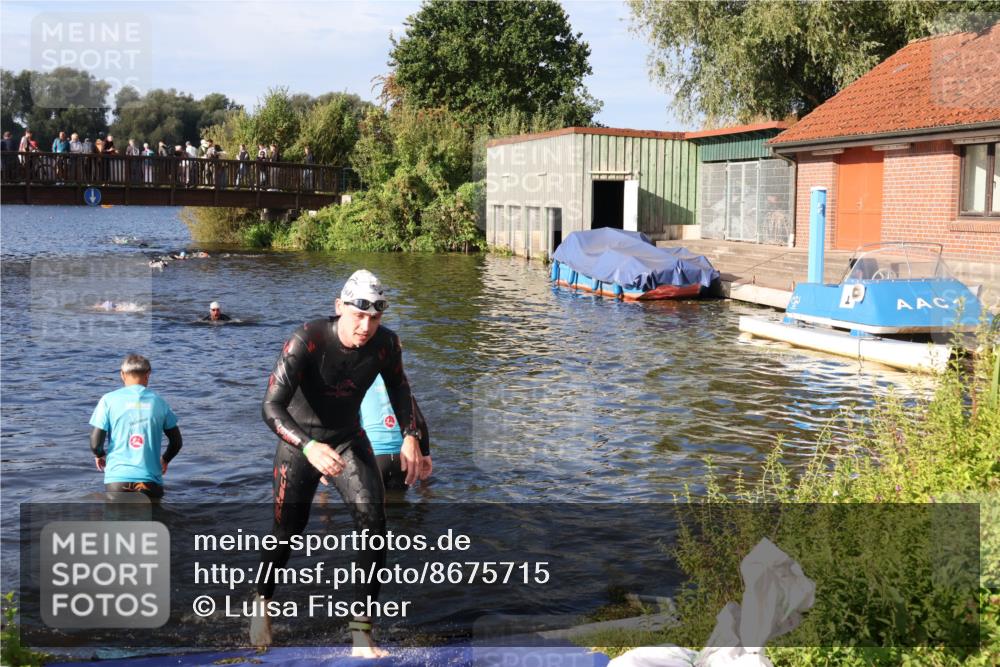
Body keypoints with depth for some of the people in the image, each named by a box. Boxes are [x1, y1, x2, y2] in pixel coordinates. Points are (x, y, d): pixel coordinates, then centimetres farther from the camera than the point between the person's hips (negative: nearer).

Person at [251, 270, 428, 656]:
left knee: (373, 524, -15)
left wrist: (410, 436, -7)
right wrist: (309, 446, -48)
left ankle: (362, 632, -6)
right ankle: (262, 603, 38)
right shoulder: (307, 340, -29)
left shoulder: (386, 344, -17)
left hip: (349, 440, 3)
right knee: (287, 532, 4)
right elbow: (271, 406, -32)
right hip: (300, 442, -3)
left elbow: (398, 387, 6)